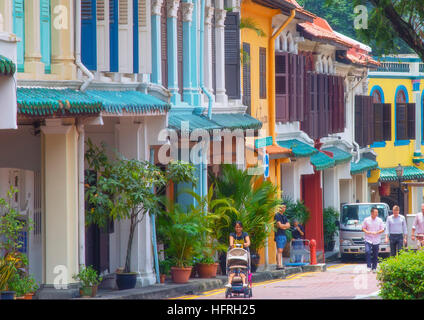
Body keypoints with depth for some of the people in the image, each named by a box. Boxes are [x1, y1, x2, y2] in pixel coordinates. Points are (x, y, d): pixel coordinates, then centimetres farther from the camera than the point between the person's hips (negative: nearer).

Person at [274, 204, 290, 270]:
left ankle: (280, 265, 6)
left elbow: (288, 225, 11)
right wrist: (285, 225, 2)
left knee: (281, 251, 6)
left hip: (284, 235, 8)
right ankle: (279, 265, -21)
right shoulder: (277, 215, -6)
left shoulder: (284, 217, 19)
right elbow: (279, 225, -15)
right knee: (279, 250, -15)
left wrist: (283, 226, -8)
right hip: (279, 235, -8)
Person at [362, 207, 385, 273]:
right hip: (368, 239, -1)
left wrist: (376, 232, -13)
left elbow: (382, 230, 5)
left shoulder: (379, 220, 4)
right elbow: (363, 228, 9)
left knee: (375, 255, 5)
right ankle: (369, 266, -16)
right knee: (368, 252, -21)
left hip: (376, 240, 1)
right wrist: (366, 231, -13)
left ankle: (374, 268, 16)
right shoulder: (366, 220, 2)